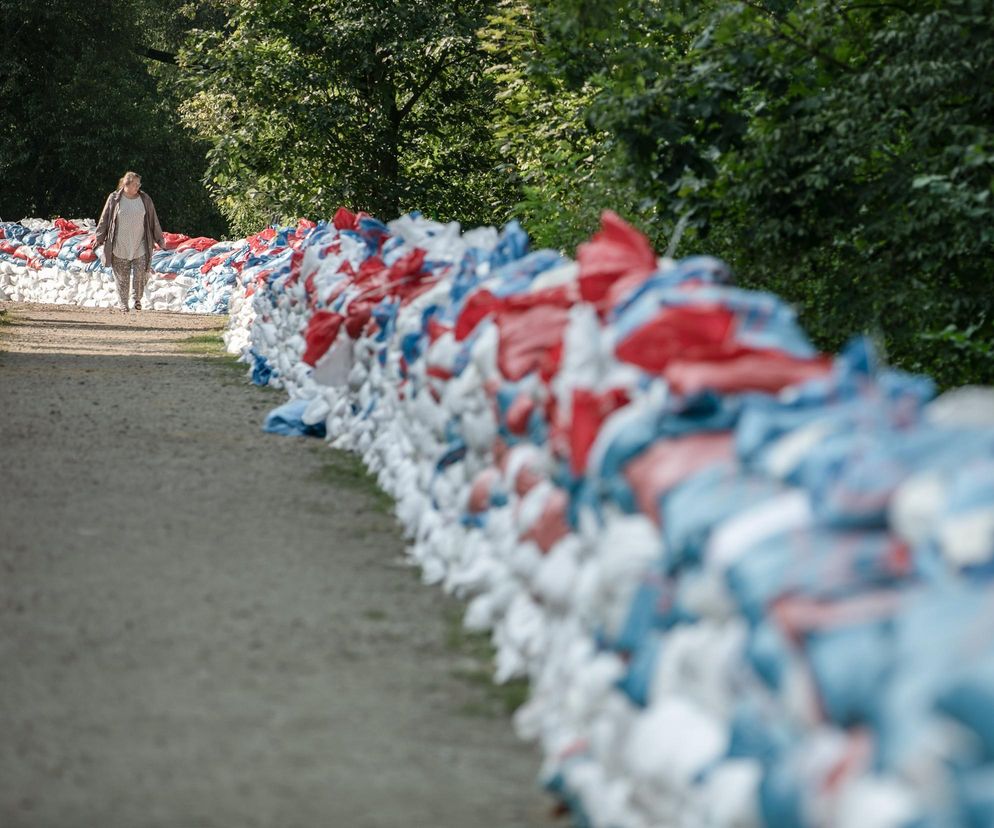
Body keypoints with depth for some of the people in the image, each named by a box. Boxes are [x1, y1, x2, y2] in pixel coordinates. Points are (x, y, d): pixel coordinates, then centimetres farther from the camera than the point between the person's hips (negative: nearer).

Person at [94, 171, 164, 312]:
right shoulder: (114, 199, -2)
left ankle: (138, 299, 17)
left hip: (139, 246, 1)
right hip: (120, 246, -1)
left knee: (141, 274, -6)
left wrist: (159, 239, 12)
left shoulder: (145, 199, 3)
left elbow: (153, 220, 10)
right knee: (122, 276, 4)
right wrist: (99, 238, 3)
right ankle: (123, 304, 15)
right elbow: (105, 219, 4)